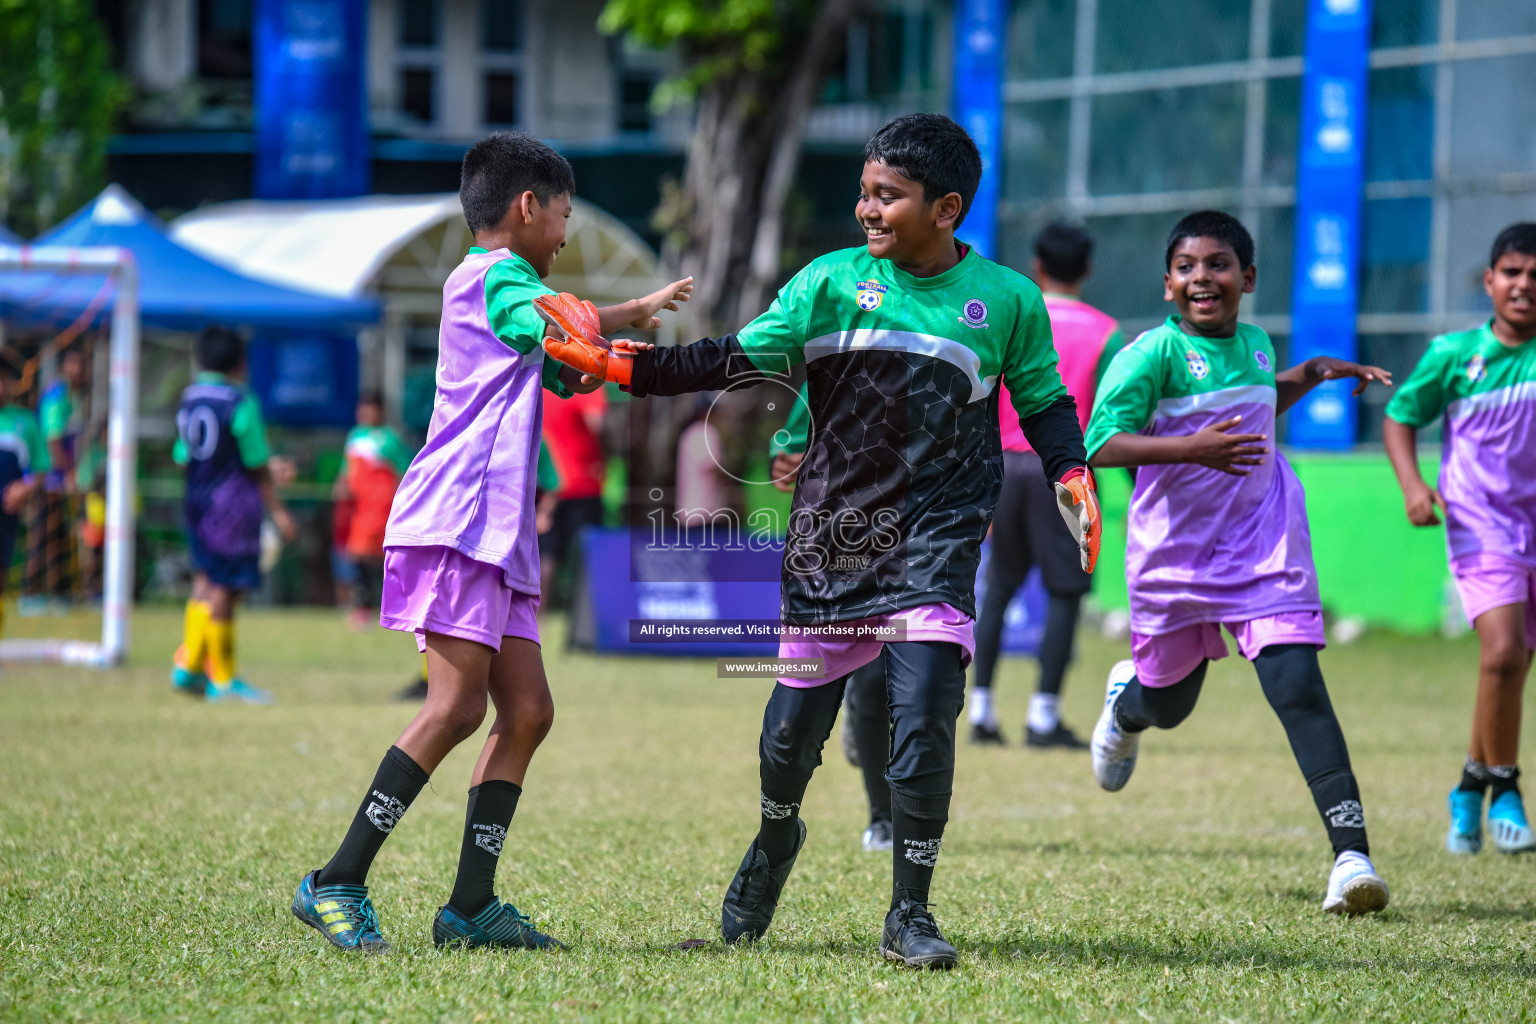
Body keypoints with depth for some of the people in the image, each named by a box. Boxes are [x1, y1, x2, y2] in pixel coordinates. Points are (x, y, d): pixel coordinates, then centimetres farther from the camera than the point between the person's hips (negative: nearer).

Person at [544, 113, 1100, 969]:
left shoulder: (1007, 300, 2)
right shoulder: (832, 282, 2)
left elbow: (1043, 401, 13)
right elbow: (740, 360, -1)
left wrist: (1073, 474, -5)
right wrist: (623, 367, -10)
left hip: (933, 545, -2)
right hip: (829, 542, 2)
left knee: (923, 725, -16)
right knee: (794, 724, 7)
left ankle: (910, 913, -1)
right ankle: (776, 843, 40)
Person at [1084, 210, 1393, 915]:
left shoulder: (1255, 345, 5)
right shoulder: (1155, 352, -13)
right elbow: (1101, 444, -23)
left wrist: (1311, 376, 15)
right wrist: (1192, 448, -33)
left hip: (1264, 546, 2)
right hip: (1176, 557, -2)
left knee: (1297, 686, -15)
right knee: (1167, 705, 16)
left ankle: (1351, 855, -20)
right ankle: (1125, 702, 56)